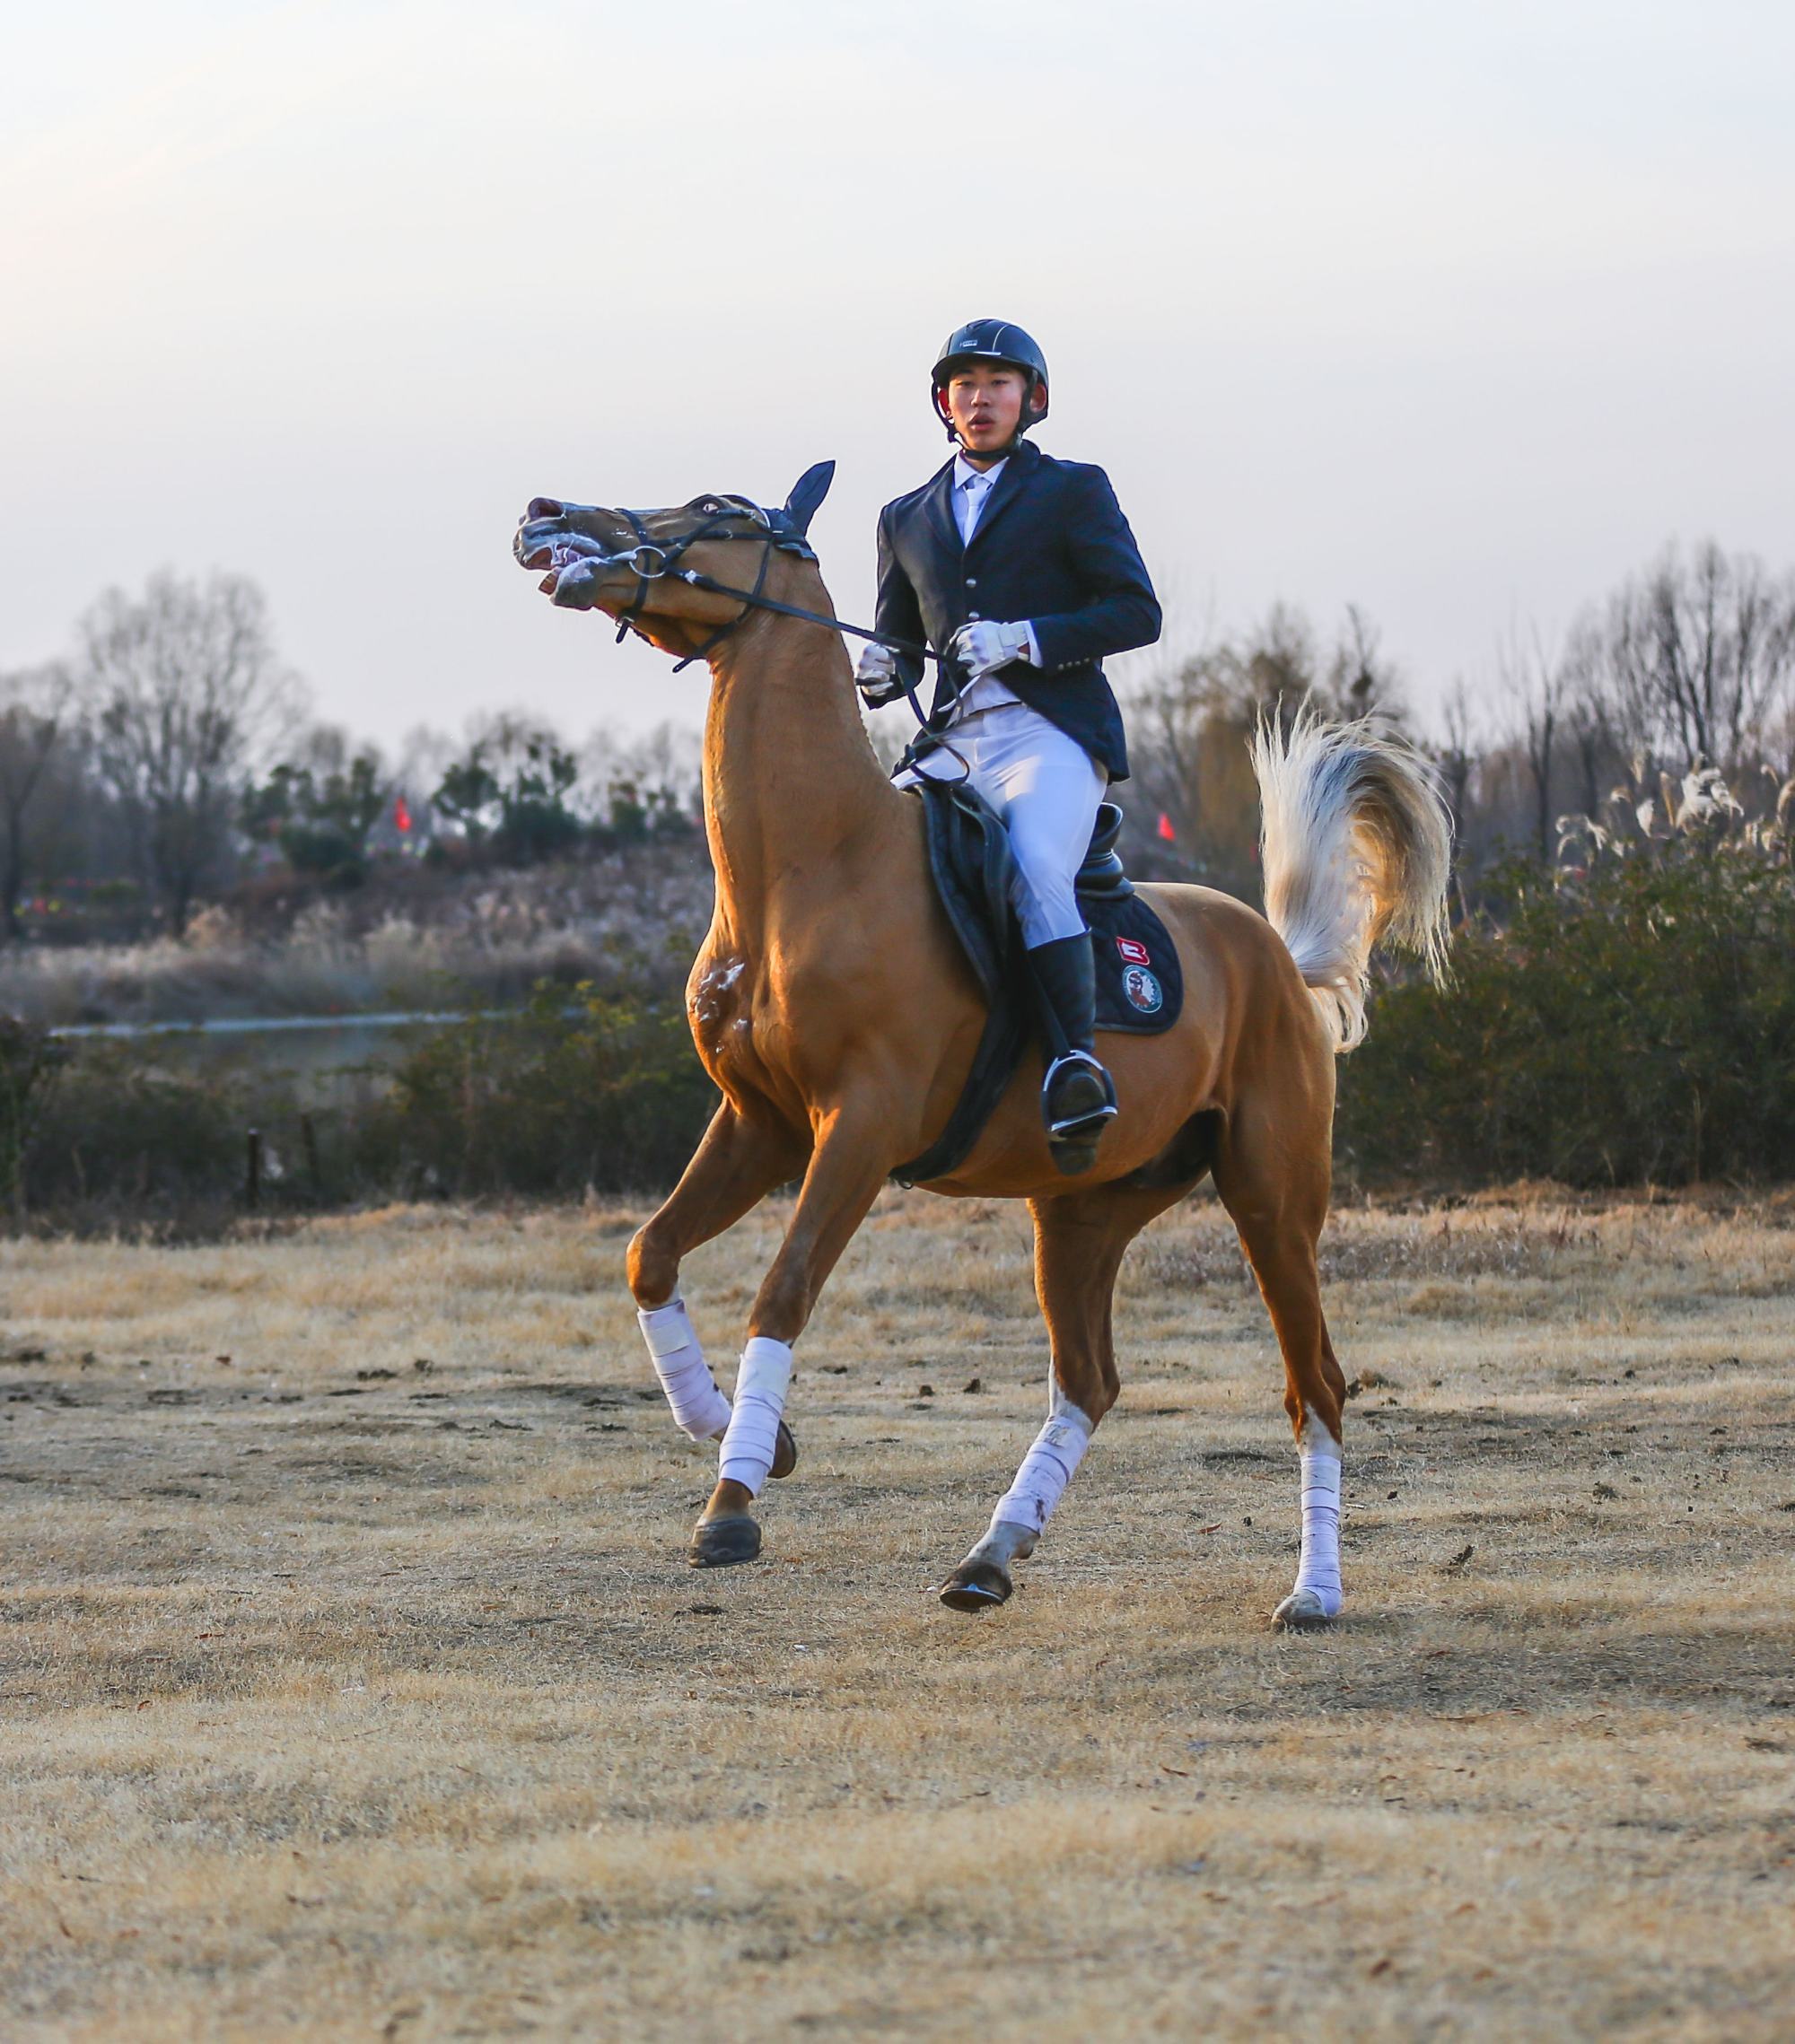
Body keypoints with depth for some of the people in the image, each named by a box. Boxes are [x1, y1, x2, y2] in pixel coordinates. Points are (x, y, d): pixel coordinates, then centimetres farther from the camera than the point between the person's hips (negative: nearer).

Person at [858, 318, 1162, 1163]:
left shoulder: (1073, 491, 10)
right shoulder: (906, 519, 24)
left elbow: (1137, 612, 1)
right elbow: (900, 637, 27)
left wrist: (1025, 639, -12)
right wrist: (880, 669, 1)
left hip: (1051, 735, -5)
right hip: (953, 742, 5)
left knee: (1035, 871, -32)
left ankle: (1079, 1062, -33)